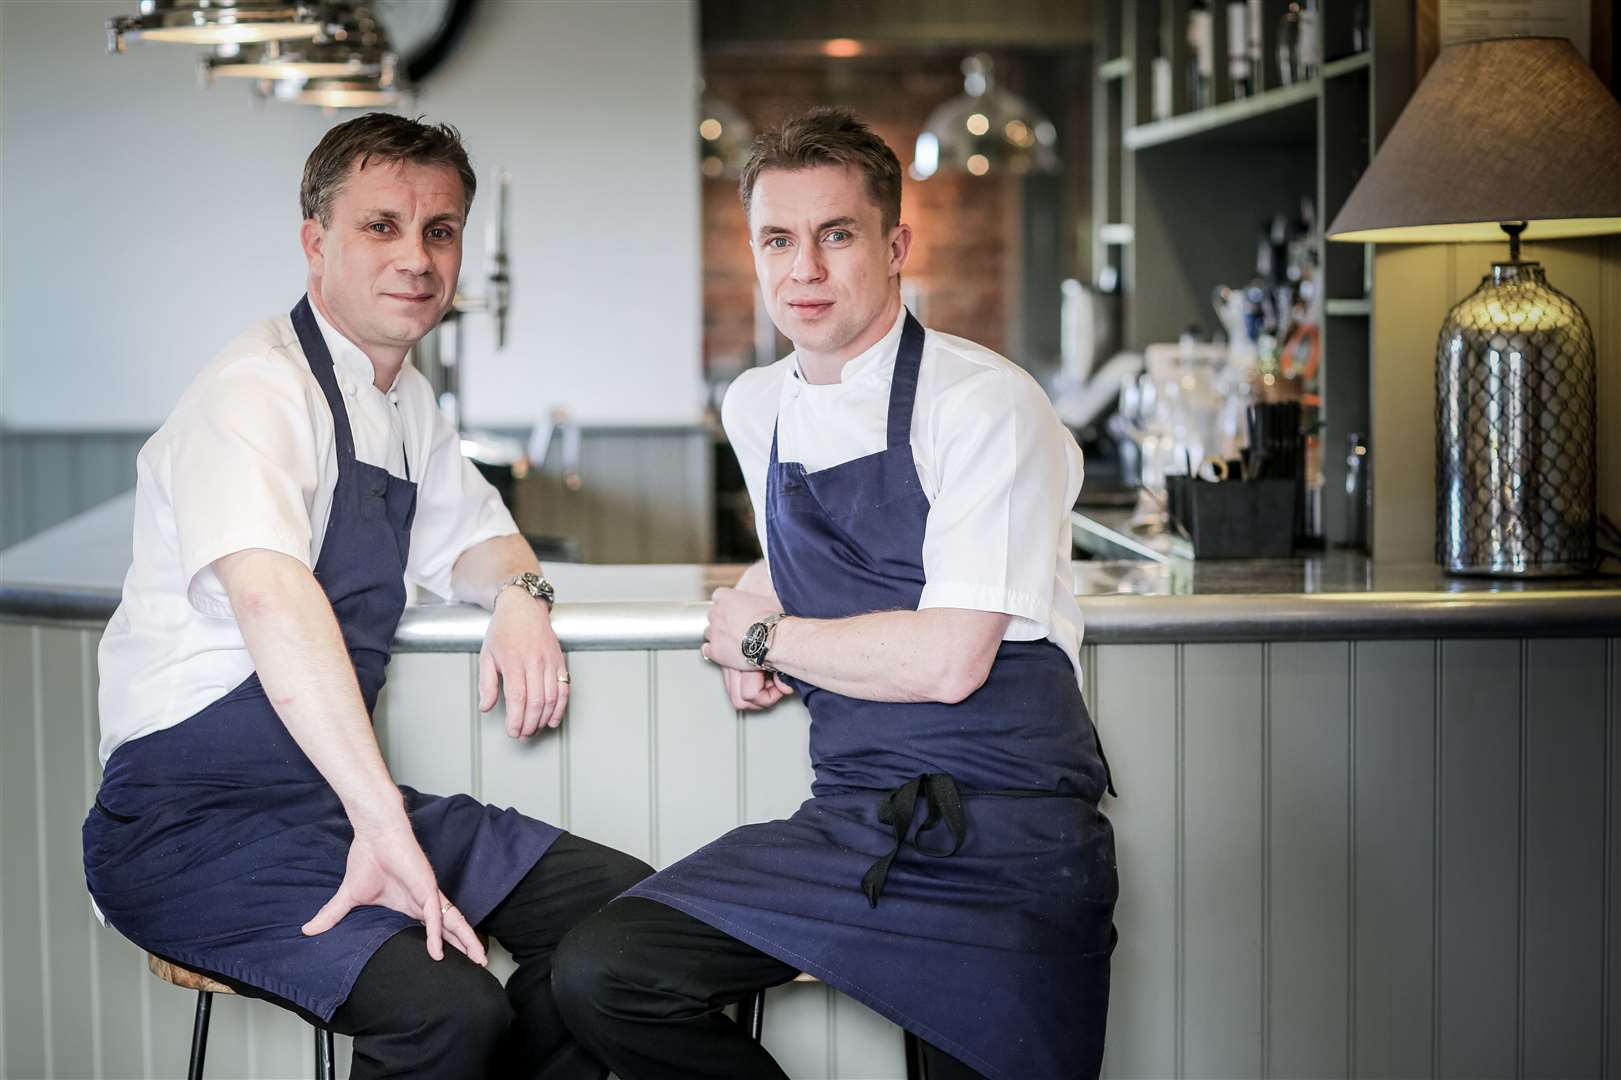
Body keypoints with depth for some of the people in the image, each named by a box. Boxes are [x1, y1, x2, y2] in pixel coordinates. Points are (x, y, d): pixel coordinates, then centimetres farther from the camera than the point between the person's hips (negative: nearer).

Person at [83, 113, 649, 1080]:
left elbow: (470, 531, 29)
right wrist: (383, 823, -43)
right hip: (195, 819, -9)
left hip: (337, 794, 9)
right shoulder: (259, 391, -17)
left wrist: (522, 596, 2)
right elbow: (268, 594, -35)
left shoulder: (404, 399, 12)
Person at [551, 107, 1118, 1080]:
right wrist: (758, 626, 10)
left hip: (1006, 842, -5)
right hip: (850, 820, 5)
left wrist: (760, 635, -4)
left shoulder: (985, 404, -10)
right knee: (601, 975, -14)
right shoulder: (757, 409, 12)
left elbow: (947, 662, -18)